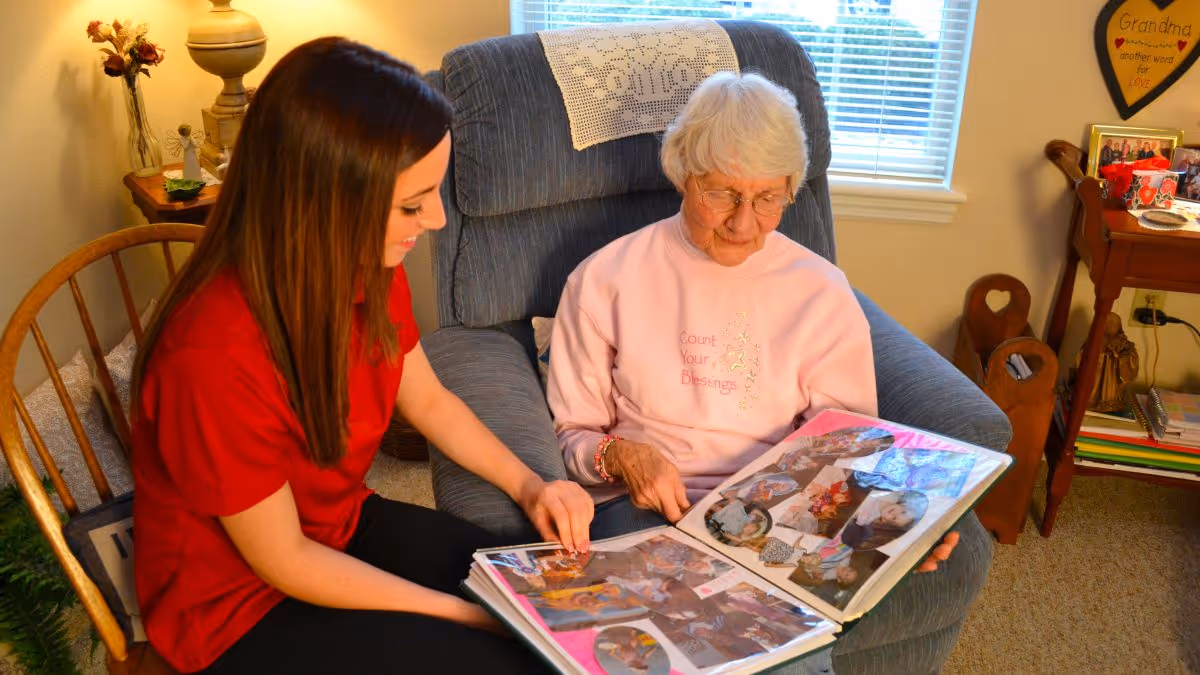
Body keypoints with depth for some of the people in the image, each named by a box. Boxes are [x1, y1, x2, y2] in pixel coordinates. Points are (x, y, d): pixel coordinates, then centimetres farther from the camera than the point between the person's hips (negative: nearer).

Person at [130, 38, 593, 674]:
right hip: (240, 605, -6)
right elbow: (283, 560, -22)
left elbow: (429, 401, 5)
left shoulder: (366, 267, -14)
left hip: (341, 530, 6)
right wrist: (470, 615, -17)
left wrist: (529, 486, -8)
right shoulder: (214, 352, -34)